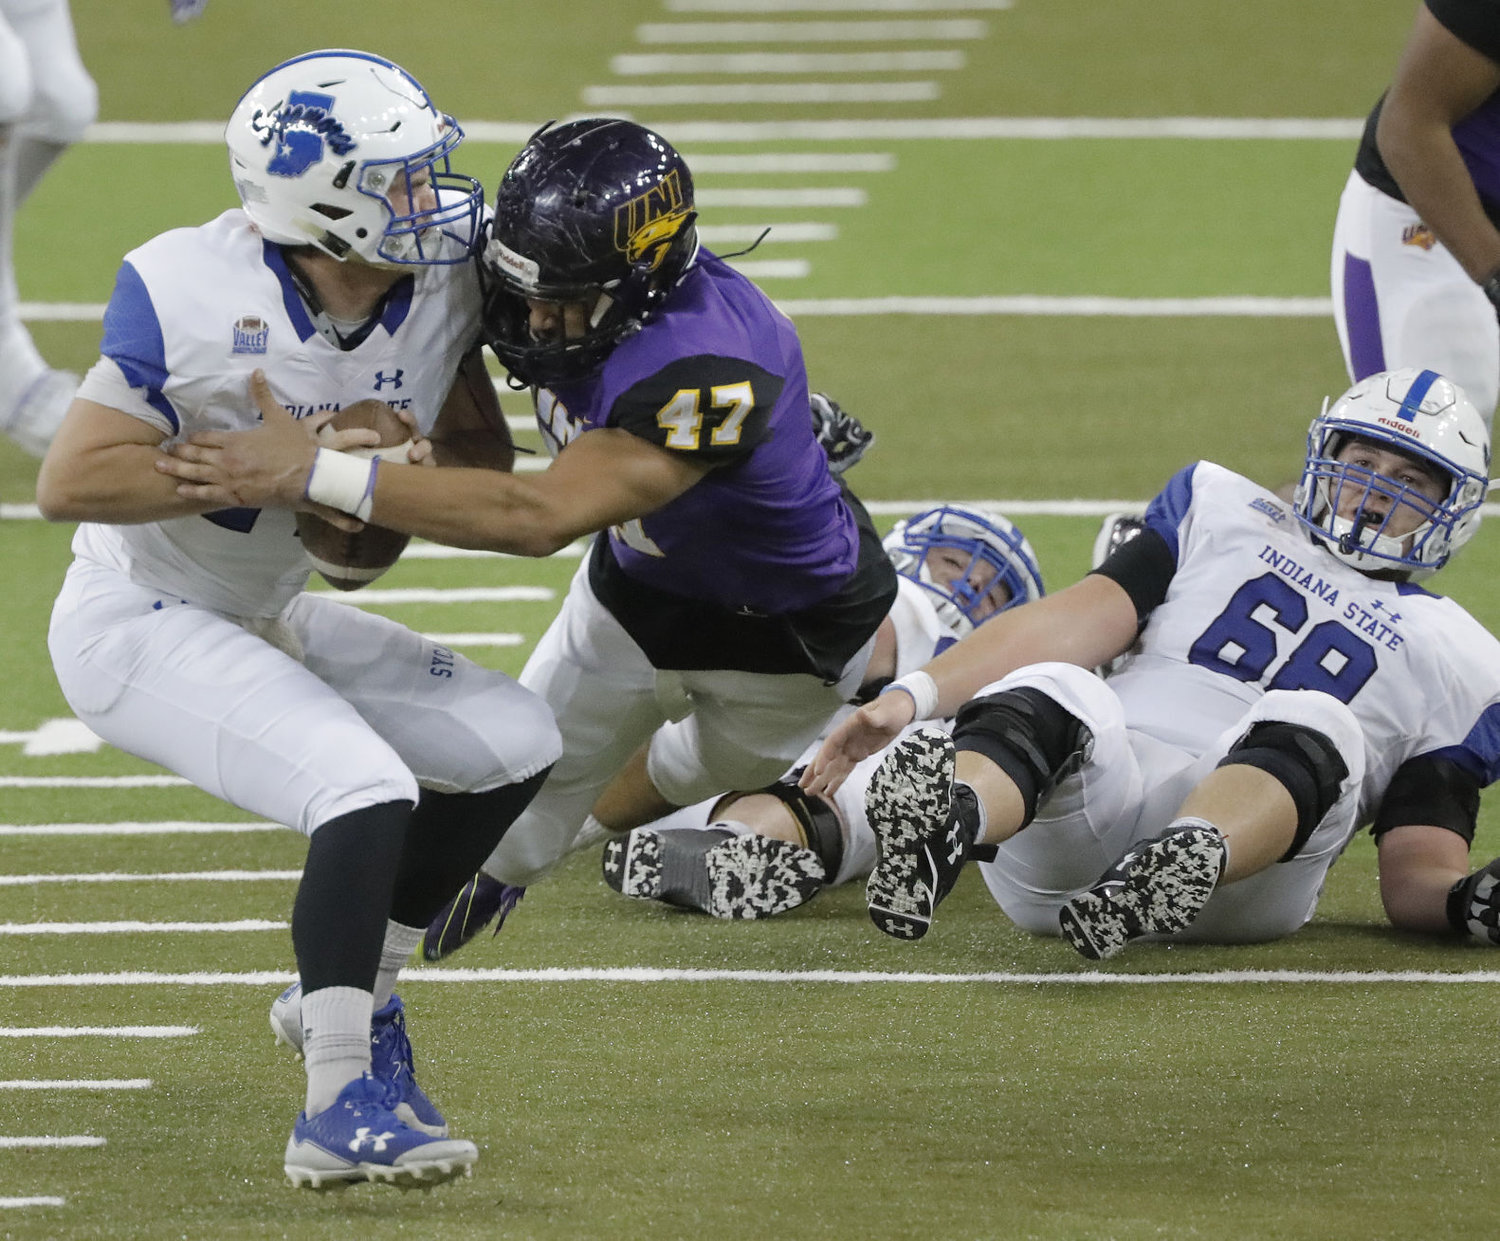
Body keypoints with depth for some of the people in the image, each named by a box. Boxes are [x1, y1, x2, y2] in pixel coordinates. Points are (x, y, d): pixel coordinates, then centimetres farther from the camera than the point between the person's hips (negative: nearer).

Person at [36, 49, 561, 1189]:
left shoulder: (439, 291, -8)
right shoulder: (194, 295, -27)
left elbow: (487, 454, 5)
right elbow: (70, 483, -26)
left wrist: (420, 468, -19)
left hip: (267, 622, 8)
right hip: (136, 625, -8)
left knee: (515, 743, 4)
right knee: (364, 790, -26)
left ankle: (355, 996, 20)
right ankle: (337, 1108, -21)